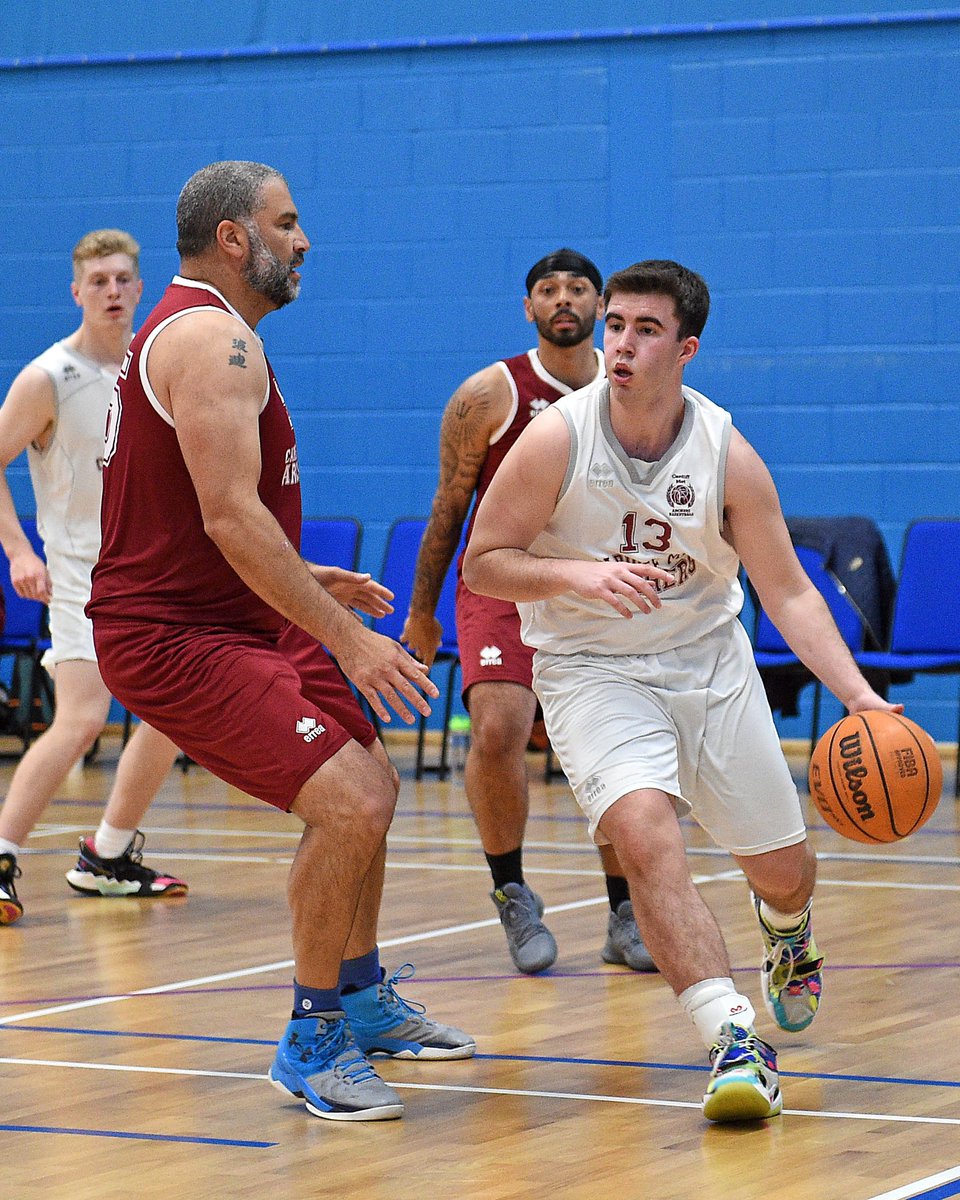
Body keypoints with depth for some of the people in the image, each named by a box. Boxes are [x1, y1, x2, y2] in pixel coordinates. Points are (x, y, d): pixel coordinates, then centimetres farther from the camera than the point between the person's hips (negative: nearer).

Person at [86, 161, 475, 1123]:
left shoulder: (193, 332, 17)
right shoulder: (214, 339, -17)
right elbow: (230, 514, -27)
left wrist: (306, 583, 27)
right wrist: (346, 637, -26)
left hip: (236, 619, 11)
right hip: (174, 638, -11)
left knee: (371, 785, 22)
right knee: (349, 807, -21)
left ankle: (362, 1002, 37)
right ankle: (311, 1044, -6)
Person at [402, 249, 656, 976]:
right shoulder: (490, 396, -9)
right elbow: (450, 506, 1)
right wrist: (422, 612, 6)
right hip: (502, 587, -3)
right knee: (497, 729, -24)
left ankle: (626, 917, 21)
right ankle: (513, 897, -3)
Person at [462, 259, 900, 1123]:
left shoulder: (728, 455, -12)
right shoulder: (556, 439, -17)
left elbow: (789, 593, -7)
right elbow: (481, 565, -10)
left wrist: (858, 693, -20)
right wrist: (576, 574, -28)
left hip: (710, 661, 3)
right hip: (591, 670, -3)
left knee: (783, 864, 10)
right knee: (645, 832, -29)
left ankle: (787, 927, 50)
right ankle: (733, 1039, -31)